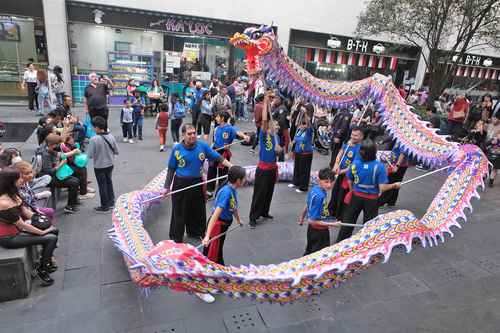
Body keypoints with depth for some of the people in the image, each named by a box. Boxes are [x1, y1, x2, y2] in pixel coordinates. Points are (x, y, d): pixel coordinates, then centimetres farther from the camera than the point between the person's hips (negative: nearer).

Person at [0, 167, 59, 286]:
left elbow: (24, 210, 8)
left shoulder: (12, 194, -1)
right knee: (51, 238, -14)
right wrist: (42, 232, -12)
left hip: (18, 229, 9)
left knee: (53, 230, 4)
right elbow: (21, 224, -22)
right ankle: (42, 270, 6)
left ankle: (46, 261, 23)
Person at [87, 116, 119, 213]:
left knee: (102, 186, 8)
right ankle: (111, 202, 33)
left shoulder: (94, 139, -22)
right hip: (110, 165, 5)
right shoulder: (111, 136, -8)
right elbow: (116, 151, -1)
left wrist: (96, 154, 2)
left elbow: (90, 155, -19)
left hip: (99, 167, -4)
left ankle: (105, 206, 21)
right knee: (109, 183, 21)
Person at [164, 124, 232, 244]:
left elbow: (217, 157, -3)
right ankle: (176, 238, 26)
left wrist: (231, 166, -13)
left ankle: (195, 232, 42)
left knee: (198, 210, 18)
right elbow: (171, 169, -4)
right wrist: (167, 187, -5)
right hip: (180, 184, -3)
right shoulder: (177, 149, -10)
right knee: (179, 212, 7)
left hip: (197, 183, 3)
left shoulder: (202, 146, -5)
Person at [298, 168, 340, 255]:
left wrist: (302, 217, 28)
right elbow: (312, 221, -28)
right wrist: (332, 224, -22)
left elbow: (307, 205, 11)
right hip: (319, 231, -9)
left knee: (309, 252, 26)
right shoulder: (320, 196, -32)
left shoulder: (314, 188, -6)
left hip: (312, 228, 9)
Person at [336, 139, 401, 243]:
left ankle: (340, 242, 27)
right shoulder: (379, 166, -21)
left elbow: (349, 181, -2)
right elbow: (382, 188, -19)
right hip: (371, 199, -2)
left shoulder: (355, 163, -13)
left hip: (356, 196, 2)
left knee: (348, 220, 16)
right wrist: (394, 185, -1)